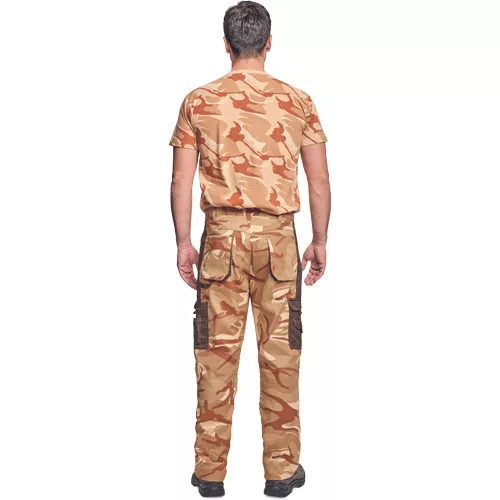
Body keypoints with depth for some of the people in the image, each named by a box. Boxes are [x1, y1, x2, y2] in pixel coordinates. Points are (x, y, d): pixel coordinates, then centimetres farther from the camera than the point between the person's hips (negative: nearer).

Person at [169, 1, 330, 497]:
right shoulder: (297, 101, 1)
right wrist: (320, 241, 10)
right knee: (280, 353, 7)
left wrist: (183, 242, 6)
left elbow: (182, 180, -1)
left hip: (222, 236, 0)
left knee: (217, 353, 6)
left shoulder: (199, 101, 0)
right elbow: (318, 179, 2)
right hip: (278, 235, 0)